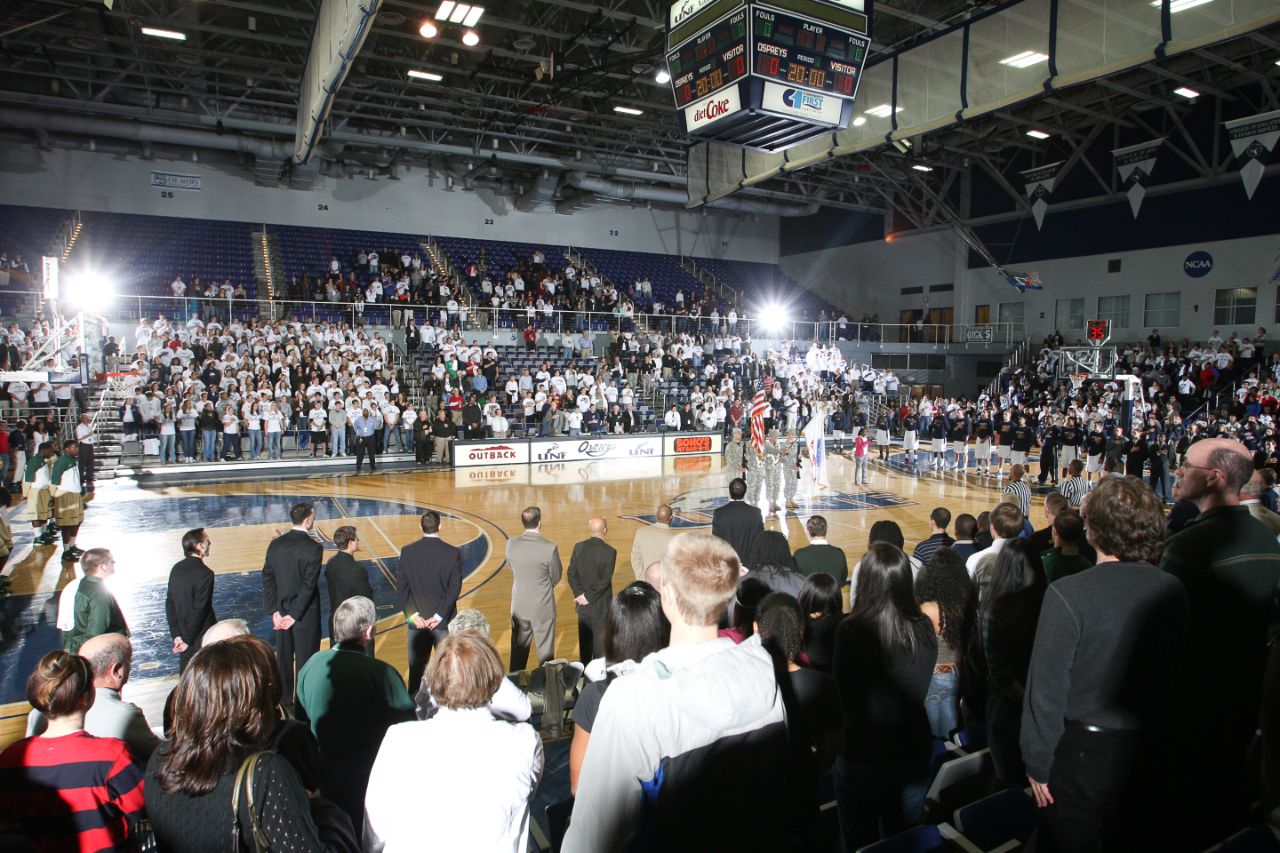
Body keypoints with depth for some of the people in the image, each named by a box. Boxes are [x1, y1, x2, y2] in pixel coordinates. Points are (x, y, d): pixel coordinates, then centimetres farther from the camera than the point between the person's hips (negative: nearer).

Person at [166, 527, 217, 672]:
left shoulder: (177, 569, 2)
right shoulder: (205, 573, -20)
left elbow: (169, 604, 4)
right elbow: (200, 609, -21)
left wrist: (176, 635, 6)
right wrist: (188, 641, -11)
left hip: (183, 634, 7)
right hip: (201, 638, -7)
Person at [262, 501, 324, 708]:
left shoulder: (275, 544, 0)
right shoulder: (313, 548, -18)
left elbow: (267, 579, 0)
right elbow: (309, 585, -21)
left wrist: (274, 611, 1)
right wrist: (295, 615, -14)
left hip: (281, 610, 6)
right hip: (305, 613, -5)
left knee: (284, 657, 17)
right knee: (305, 659, 6)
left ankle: (285, 699, 29)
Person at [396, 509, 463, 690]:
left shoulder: (407, 551, -5)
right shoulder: (453, 553, -11)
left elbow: (401, 586, -6)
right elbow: (454, 588, -14)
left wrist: (413, 614, -6)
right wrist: (439, 616, -12)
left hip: (417, 621, 2)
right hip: (444, 621, -2)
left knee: (416, 668, 13)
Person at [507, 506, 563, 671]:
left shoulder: (511, 544, -11)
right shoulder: (550, 548, -22)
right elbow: (556, 578, -9)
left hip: (519, 605, 4)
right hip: (543, 607, -4)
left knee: (518, 648, 20)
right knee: (545, 649, 14)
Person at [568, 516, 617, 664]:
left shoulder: (579, 547, -4)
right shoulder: (610, 551, -15)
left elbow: (572, 574, -6)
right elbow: (605, 580, -19)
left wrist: (580, 594, -6)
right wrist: (589, 597, -13)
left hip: (583, 605, 4)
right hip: (600, 605, -4)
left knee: (584, 640, 16)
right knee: (600, 641, 9)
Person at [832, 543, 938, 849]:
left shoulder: (852, 630, -22)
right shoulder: (924, 628, -10)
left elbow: (842, 696, -10)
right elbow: (920, 690, 4)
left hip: (862, 754, -4)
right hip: (913, 751, 4)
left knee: (861, 842, 16)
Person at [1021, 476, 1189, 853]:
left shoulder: (1067, 595, -23)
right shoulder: (1174, 592, -7)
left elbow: (1047, 689, -19)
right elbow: (1175, 674, 4)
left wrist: (1037, 763, -8)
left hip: (1083, 751, -5)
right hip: (1149, 752, 5)